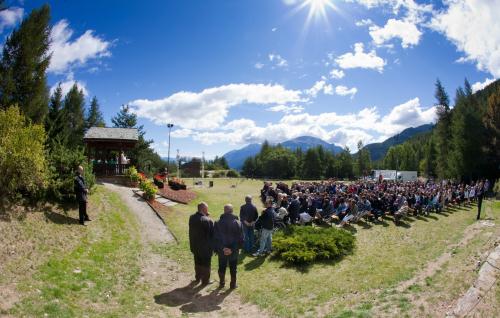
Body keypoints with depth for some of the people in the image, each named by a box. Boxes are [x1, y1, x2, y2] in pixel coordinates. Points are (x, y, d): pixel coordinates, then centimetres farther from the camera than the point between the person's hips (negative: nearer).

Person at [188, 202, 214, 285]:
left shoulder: (192, 218, -6)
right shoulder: (208, 220, -26)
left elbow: (191, 232, 3)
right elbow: (212, 234, -18)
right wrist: (213, 247, -8)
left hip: (195, 246, 6)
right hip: (206, 247, -6)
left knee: (197, 263, 23)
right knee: (206, 264, 12)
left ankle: (197, 278, 38)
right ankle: (205, 280, 25)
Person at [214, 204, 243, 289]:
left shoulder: (218, 223, -11)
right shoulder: (237, 223, -11)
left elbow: (216, 238, -11)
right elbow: (240, 239, -11)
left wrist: (221, 248, -6)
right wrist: (233, 249, -7)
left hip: (221, 251, 1)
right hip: (234, 251, 0)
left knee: (222, 268, 18)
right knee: (233, 269, 15)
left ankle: (221, 283, 30)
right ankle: (233, 284, 25)